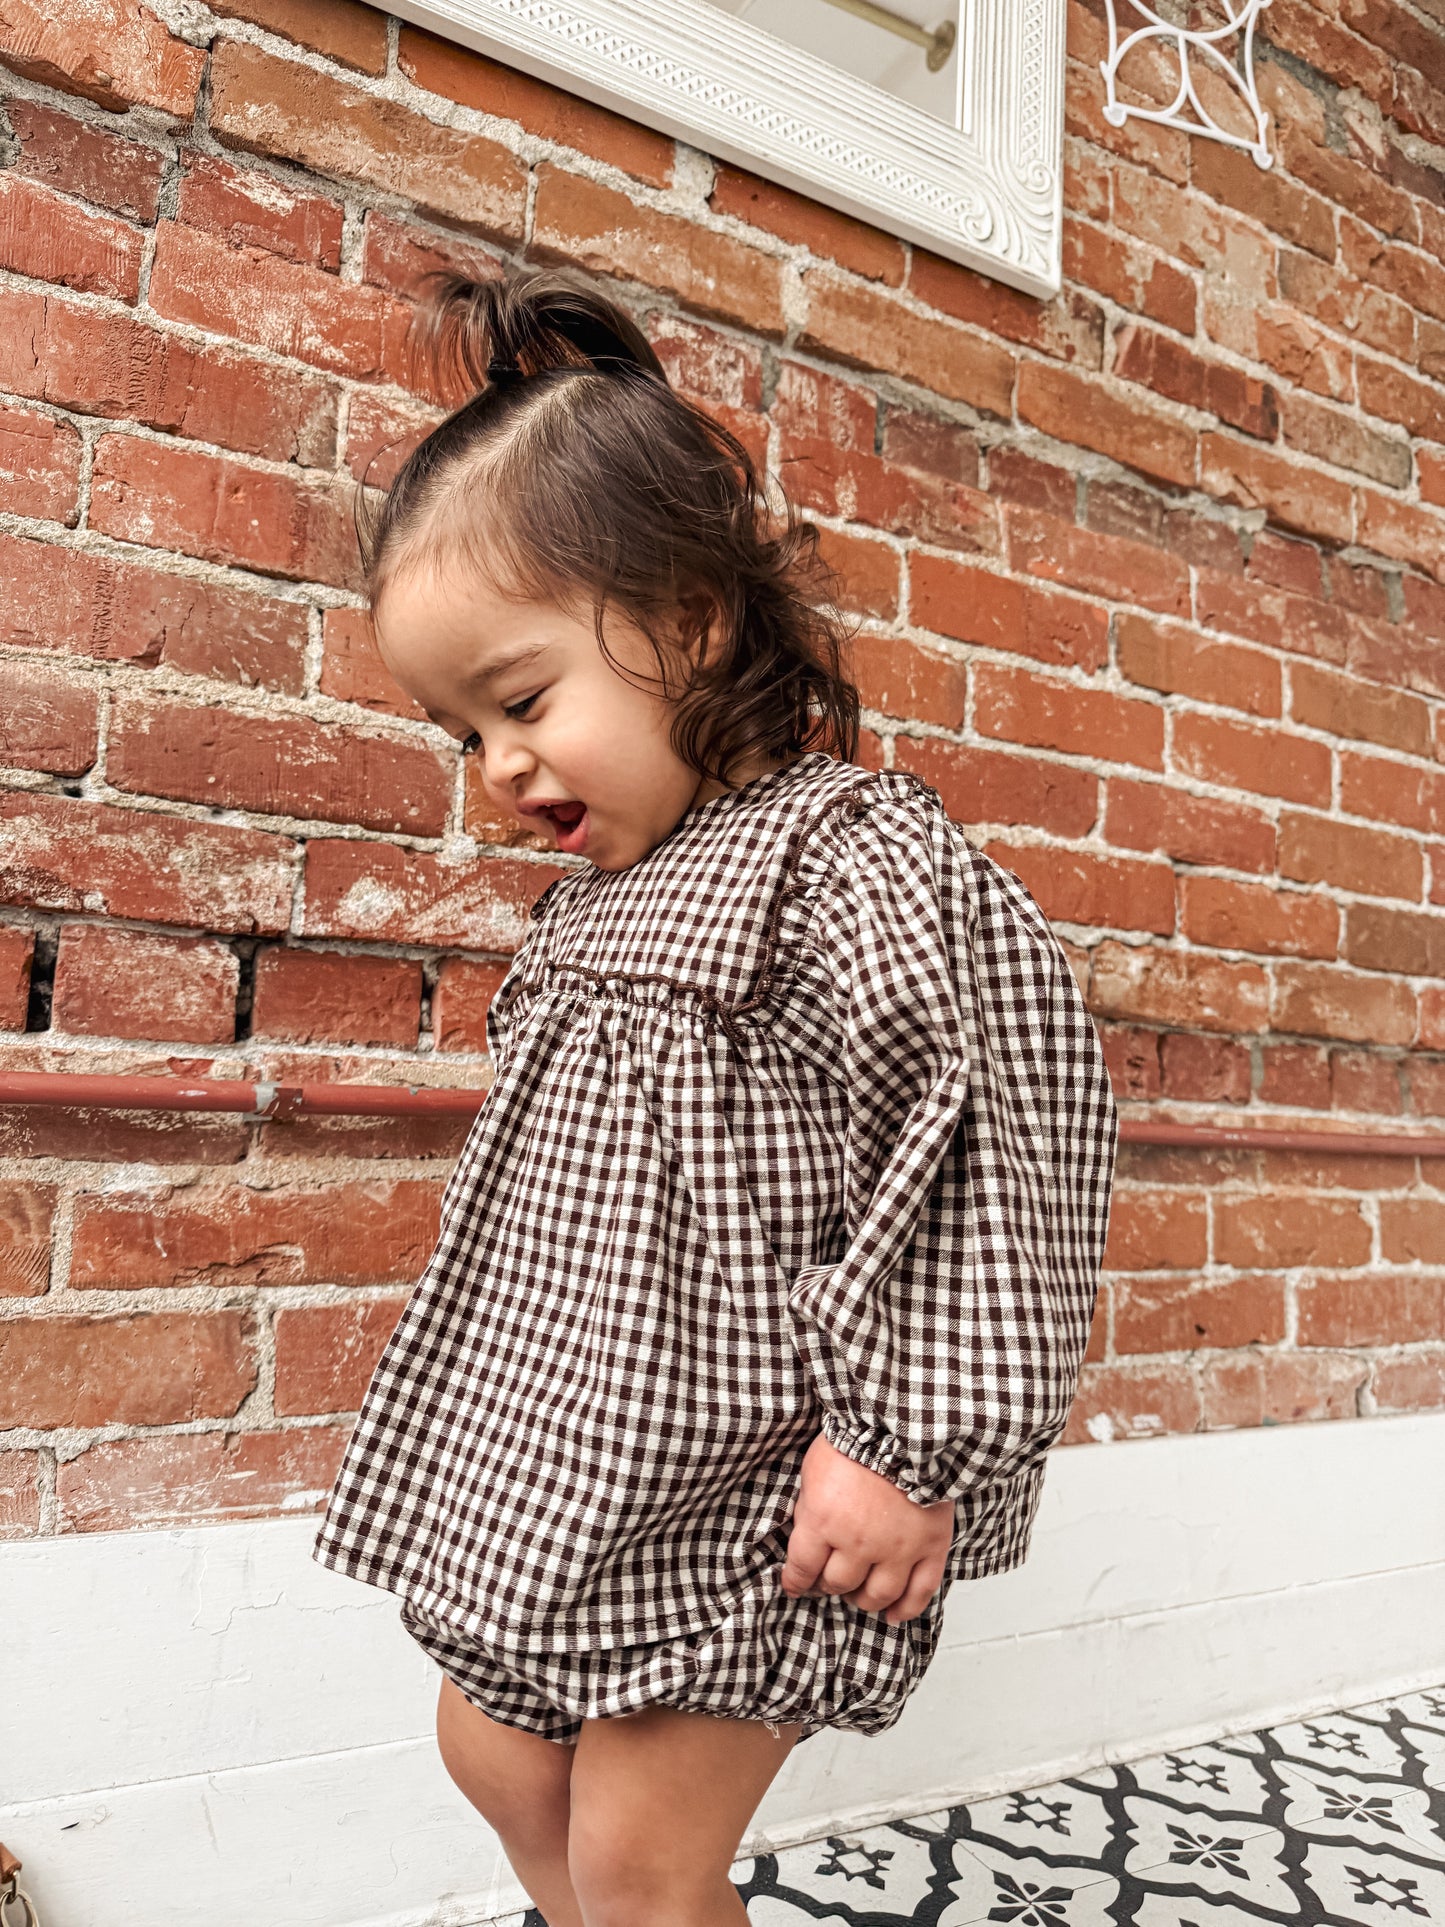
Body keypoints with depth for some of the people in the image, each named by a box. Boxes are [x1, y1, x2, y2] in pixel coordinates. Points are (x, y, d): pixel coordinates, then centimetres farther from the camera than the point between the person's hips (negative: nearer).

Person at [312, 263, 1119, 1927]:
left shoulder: (849, 859, -18)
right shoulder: (600, 890, 8)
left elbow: (974, 1135, -23)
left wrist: (913, 1444, -22)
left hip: (744, 1483, -8)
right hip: (558, 1457, 9)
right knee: (497, 1750, 21)